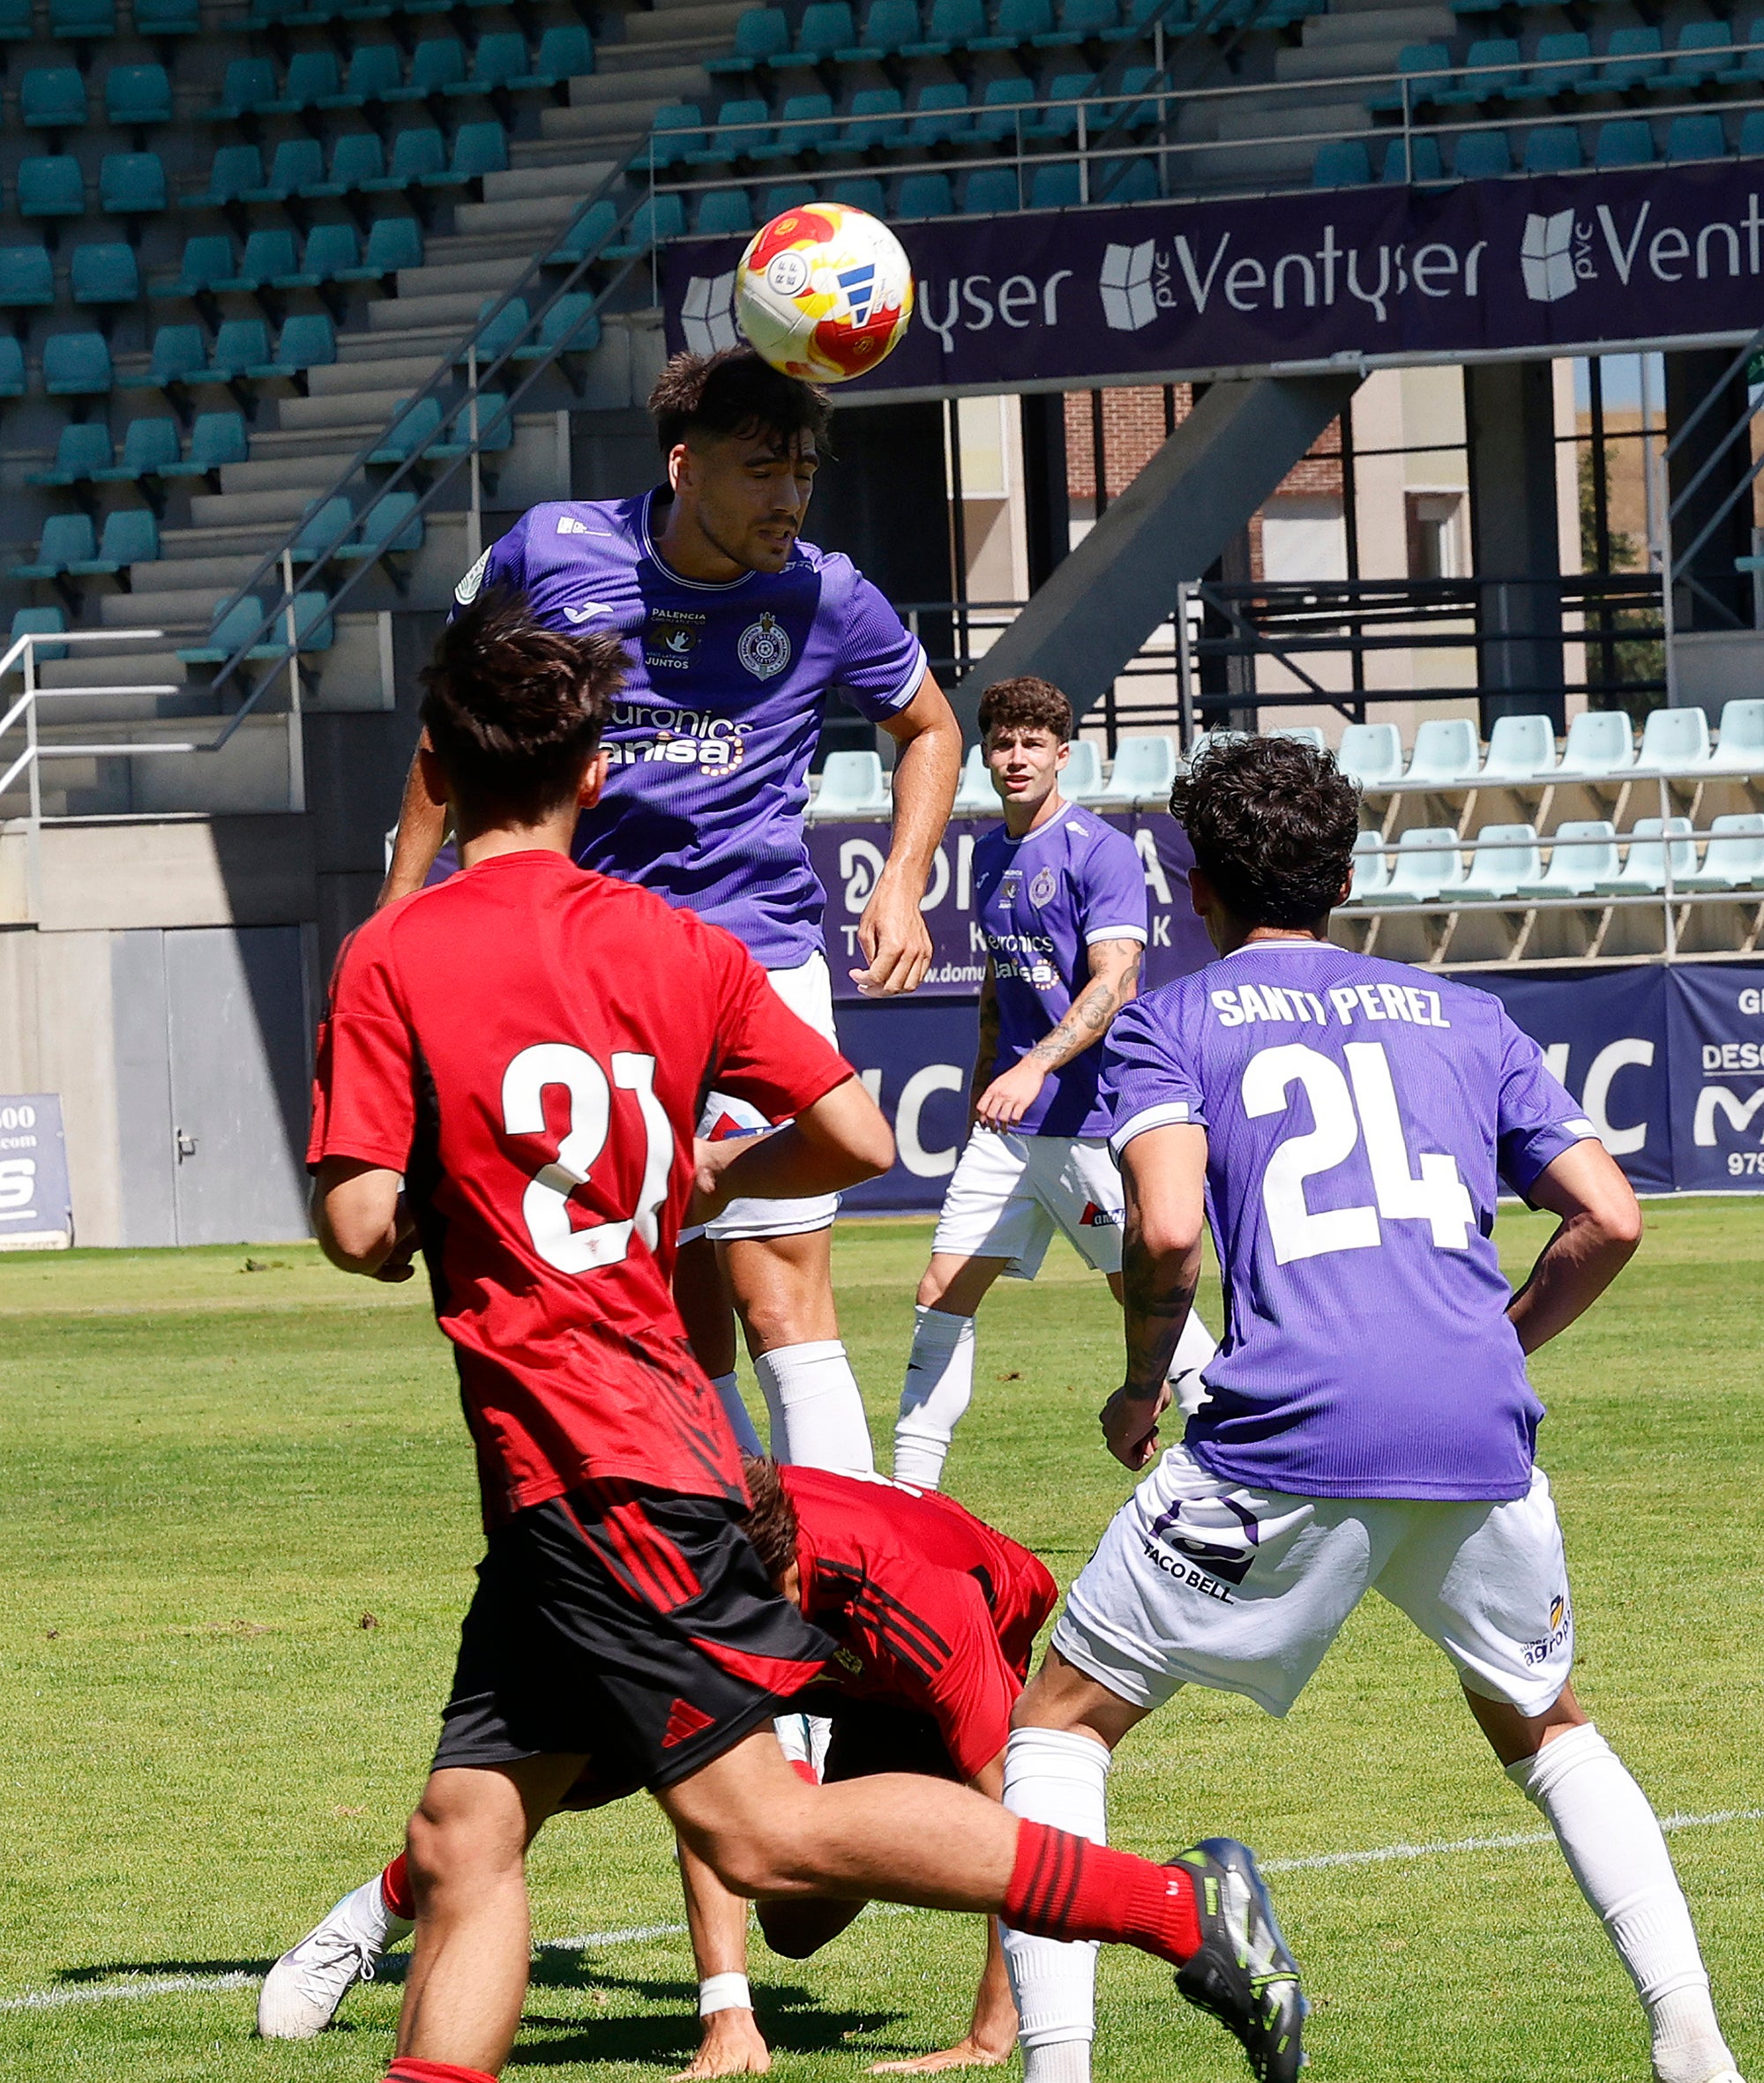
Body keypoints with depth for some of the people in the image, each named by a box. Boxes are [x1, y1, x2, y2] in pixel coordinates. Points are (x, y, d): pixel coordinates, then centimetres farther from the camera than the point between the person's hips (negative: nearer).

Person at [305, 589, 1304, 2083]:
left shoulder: (391, 961, -8)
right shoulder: (677, 947, 6)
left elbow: (358, 1228, -14)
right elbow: (859, 1139, 5)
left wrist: (416, 1227, 9)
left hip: (585, 1467, -7)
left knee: (758, 1828, -8)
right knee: (465, 1835, 9)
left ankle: (1175, 1907, -12)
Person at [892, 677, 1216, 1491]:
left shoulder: (1101, 851, -10)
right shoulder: (990, 854, 13)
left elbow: (1114, 982, -21)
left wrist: (1035, 1068, -33)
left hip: (1095, 1118, -7)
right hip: (1009, 1127, 7)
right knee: (942, 1298, 0)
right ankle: (910, 1493, 3)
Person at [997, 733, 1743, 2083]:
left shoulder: (1172, 1023, 12)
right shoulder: (1462, 1015, 22)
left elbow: (1167, 1230, -6)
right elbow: (1610, 1220, 13)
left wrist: (1141, 1387, 11)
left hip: (1288, 1436, -4)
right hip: (1484, 1437, 4)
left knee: (1064, 1720, 10)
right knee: (1546, 1730, 27)